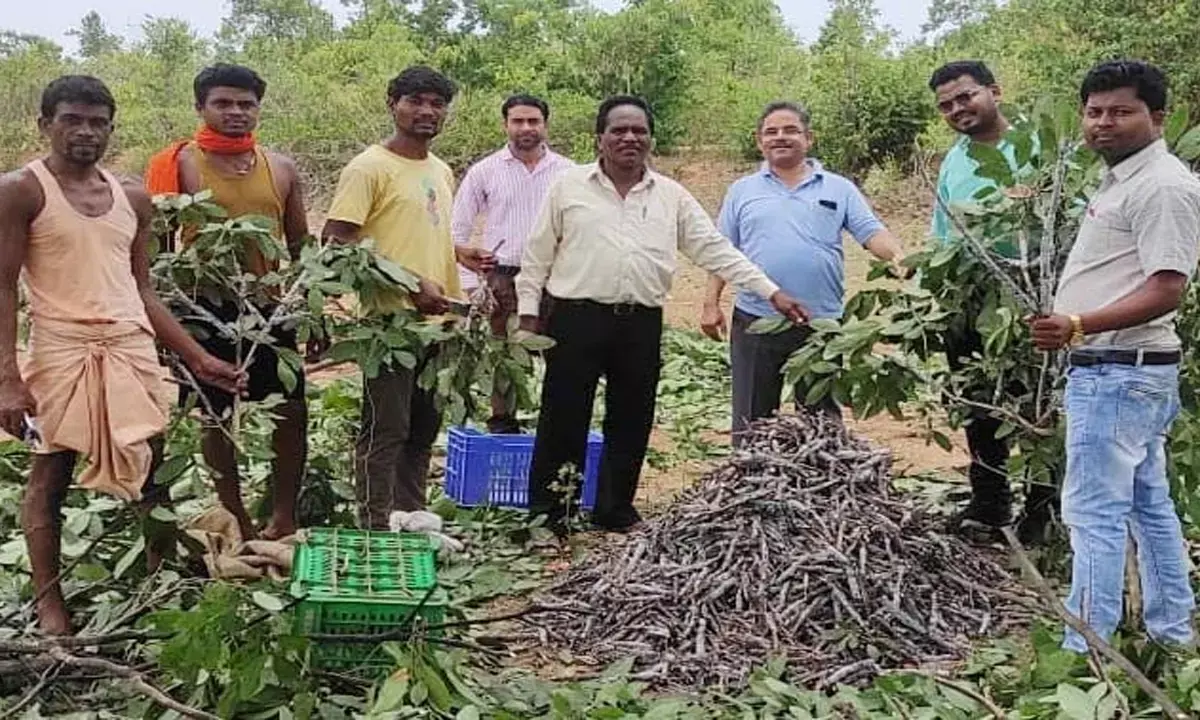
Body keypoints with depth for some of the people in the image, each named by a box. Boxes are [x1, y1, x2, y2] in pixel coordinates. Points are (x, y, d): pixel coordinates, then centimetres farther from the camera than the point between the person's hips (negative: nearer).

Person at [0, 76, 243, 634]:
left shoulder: (133, 200, 12)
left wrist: (197, 358, 12)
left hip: (133, 352, 5)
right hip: (60, 353, -5)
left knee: (152, 475, 9)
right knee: (50, 477, 5)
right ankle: (49, 603, 16)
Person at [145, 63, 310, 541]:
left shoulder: (281, 169, 9)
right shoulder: (180, 165, -2)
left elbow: (301, 246, 14)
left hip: (271, 305, 3)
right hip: (207, 308, -3)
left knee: (292, 411, 3)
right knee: (217, 415, 6)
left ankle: (284, 518, 15)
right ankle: (235, 520, 18)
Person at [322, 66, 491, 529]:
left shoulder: (441, 171, 16)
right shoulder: (369, 168, -9)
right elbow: (336, 243, -16)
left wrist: (459, 254, 6)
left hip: (438, 319, 8)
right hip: (392, 318, -8)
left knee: (424, 428, 16)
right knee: (385, 431, -2)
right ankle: (375, 533, 7)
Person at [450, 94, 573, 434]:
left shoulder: (567, 172, 6)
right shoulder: (484, 171, 4)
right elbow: (458, 230, 6)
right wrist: (470, 283, -1)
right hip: (502, 278, 0)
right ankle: (502, 424, 17)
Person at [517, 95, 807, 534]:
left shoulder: (672, 197, 8)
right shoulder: (569, 187, 3)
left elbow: (716, 250, 5)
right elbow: (538, 255, 5)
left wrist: (772, 292, -2)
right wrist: (529, 313, 0)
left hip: (642, 324, 3)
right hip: (576, 318, -3)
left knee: (631, 424, 11)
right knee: (563, 422, 3)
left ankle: (615, 512, 27)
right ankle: (546, 515, 15)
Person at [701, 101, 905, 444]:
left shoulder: (839, 189, 7)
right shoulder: (743, 191, 9)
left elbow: (872, 232, -3)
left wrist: (897, 256, -24)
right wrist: (711, 303, 0)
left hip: (822, 322, 0)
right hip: (755, 322, 1)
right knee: (752, 420, 8)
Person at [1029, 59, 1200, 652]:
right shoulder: (1120, 180, 17)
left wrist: (1080, 325, -34)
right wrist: (1074, 331, 23)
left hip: (1118, 372, -11)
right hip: (1112, 369, 11)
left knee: (1094, 511, -9)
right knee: (1149, 504, 17)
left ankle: (1085, 653, -4)